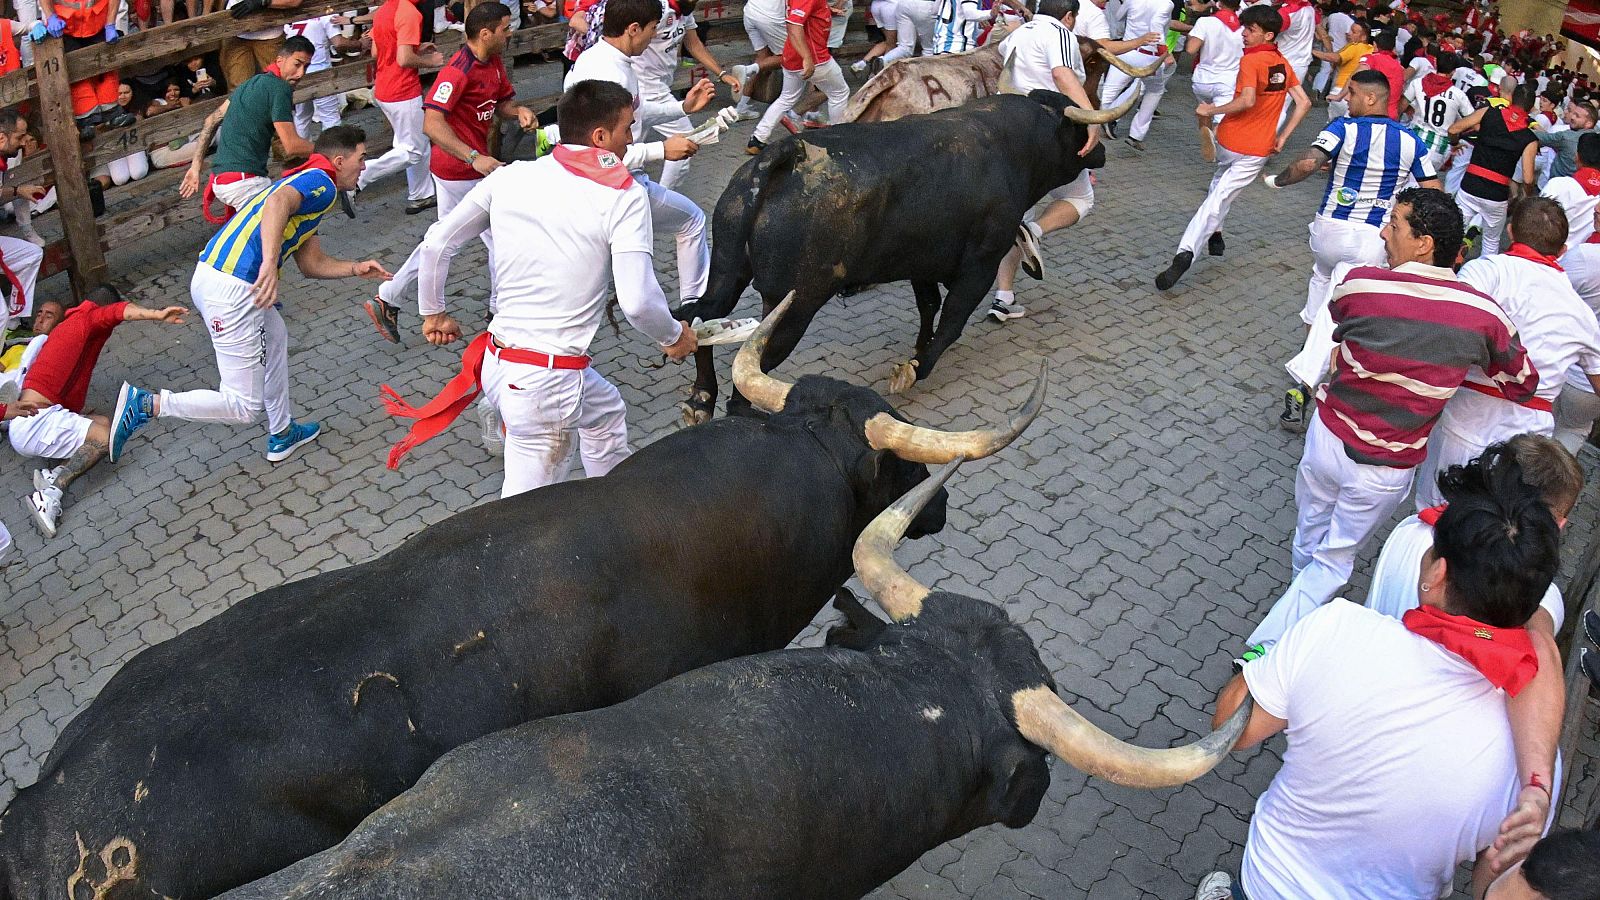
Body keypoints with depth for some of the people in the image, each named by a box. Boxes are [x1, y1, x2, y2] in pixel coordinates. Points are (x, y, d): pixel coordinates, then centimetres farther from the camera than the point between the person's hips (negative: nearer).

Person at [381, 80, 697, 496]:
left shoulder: (509, 176, 5)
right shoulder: (623, 194, -11)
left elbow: (437, 243, 8)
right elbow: (637, 301, -19)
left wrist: (433, 312, 24)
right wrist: (674, 336, 2)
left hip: (497, 360, 8)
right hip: (549, 382, -8)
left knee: (605, 411, 32)